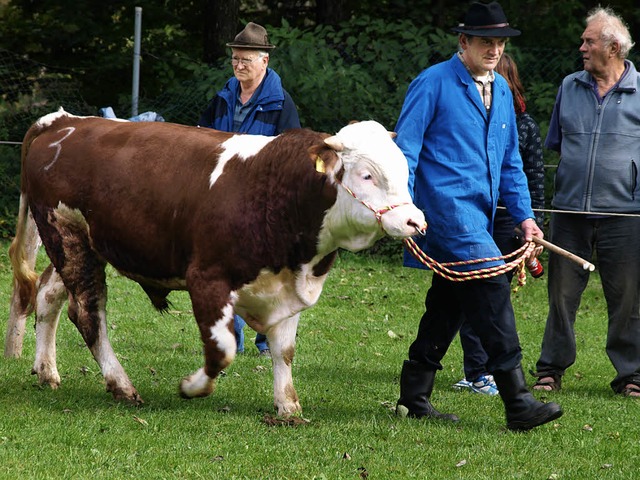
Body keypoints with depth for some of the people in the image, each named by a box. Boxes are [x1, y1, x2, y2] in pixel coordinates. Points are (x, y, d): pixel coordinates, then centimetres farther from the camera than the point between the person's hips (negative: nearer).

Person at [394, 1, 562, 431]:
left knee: (449, 304, 11)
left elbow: (510, 161, 23)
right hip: (447, 206, -8)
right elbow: (406, 149, -7)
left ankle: (414, 398, 20)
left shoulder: (500, 90, 17)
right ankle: (517, 402, -21)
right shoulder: (433, 84, -5)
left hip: (479, 214, 8)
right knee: (491, 288, -17)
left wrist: (524, 215, 15)